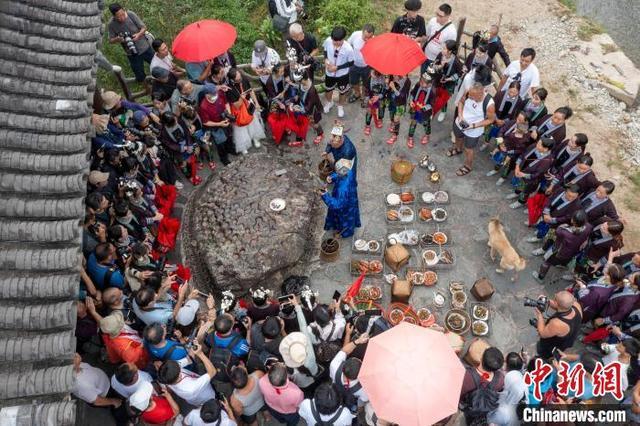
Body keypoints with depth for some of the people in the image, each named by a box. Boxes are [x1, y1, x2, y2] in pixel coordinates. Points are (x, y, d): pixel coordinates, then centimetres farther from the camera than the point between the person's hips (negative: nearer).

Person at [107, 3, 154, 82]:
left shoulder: (131, 14, -19)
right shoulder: (111, 24, -17)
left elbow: (144, 27, -9)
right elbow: (111, 40, -6)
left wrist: (139, 34, -30)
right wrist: (118, 39, -29)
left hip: (145, 48, 1)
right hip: (132, 54, 0)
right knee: (140, 79, 7)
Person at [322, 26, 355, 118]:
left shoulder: (348, 49, -32)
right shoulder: (328, 41, -25)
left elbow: (351, 63, -17)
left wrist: (337, 67, -24)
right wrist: (326, 59, -19)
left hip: (342, 74, -2)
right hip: (329, 72, 2)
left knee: (342, 92, 23)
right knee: (328, 89, 27)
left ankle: (340, 106, 54)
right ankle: (329, 103, 59)